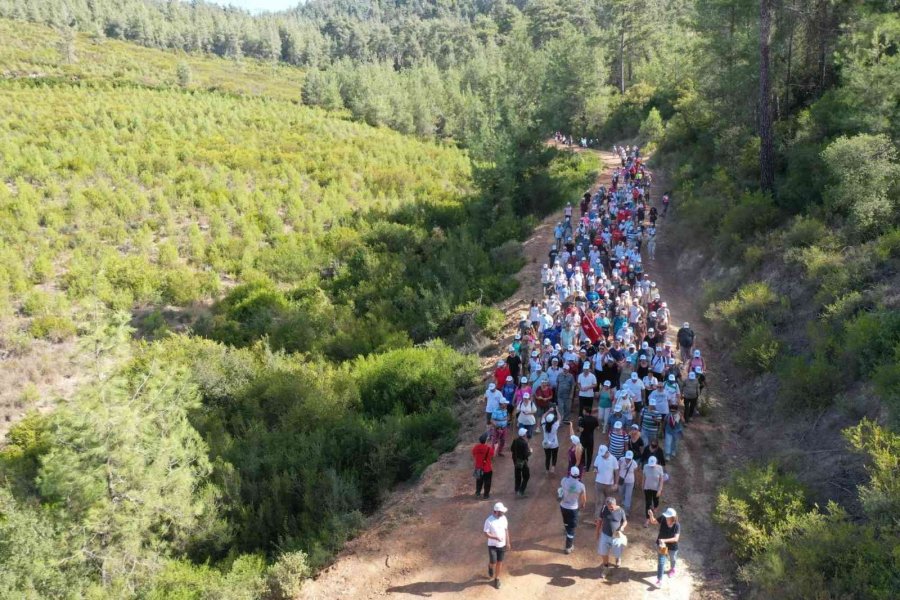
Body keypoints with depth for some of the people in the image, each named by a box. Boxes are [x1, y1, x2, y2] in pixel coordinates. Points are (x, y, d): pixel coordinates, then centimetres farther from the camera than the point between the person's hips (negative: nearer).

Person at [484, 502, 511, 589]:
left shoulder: (503, 518, -6)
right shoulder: (489, 520, -22)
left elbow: (506, 530, 6)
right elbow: (486, 534, -19)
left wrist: (508, 543, 8)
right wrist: (496, 538, -31)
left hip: (502, 545, 4)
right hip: (492, 545, -4)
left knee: (499, 562, 10)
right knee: (493, 562, -8)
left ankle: (497, 579, 28)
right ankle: (490, 567, 29)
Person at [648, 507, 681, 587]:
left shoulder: (677, 525, -31)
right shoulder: (663, 519, -24)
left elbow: (676, 538, -34)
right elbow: (653, 522, -9)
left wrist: (664, 540, -41)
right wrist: (651, 515, -30)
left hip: (672, 546, -1)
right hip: (661, 544, 1)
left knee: (672, 559, 29)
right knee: (661, 562, 2)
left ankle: (672, 569, 61)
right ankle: (659, 580, 14)